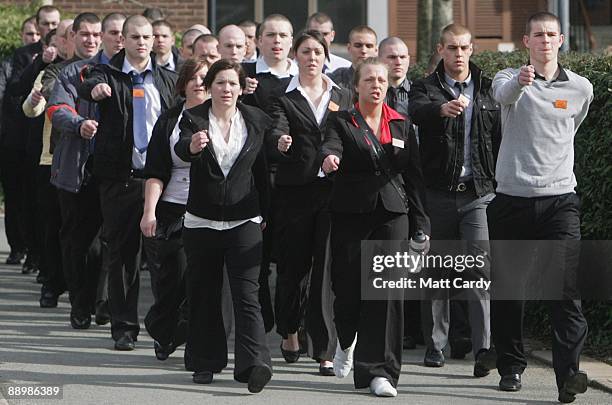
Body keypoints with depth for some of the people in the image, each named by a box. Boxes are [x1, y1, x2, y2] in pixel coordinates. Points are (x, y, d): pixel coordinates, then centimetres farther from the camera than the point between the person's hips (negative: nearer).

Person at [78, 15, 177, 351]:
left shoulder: (167, 79, 11)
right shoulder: (109, 74, 2)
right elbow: (87, 87, -20)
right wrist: (96, 88, -45)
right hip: (121, 177, -2)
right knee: (121, 253, 2)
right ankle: (123, 326, 9)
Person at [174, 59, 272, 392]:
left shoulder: (256, 121, 4)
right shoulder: (194, 118, -1)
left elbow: (263, 170, 12)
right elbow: (181, 149, -22)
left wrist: (266, 213, 13)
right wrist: (192, 146, -46)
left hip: (244, 221, -1)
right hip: (201, 222, 1)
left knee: (247, 295, -12)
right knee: (204, 295, 8)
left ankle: (254, 364, -22)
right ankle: (206, 362, 19)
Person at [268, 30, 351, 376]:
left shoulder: (342, 98, 14)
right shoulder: (284, 98, 4)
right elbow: (276, 133, -14)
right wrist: (281, 143, -35)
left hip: (333, 189, 1)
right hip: (295, 189, -1)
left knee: (327, 268, -6)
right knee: (293, 265, 6)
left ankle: (325, 350, -7)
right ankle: (289, 332, 30)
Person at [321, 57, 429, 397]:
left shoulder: (402, 126, 12)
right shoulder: (342, 122, 3)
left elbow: (415, 178, 12)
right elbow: (331, 144, -19)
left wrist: (421, 225, 7)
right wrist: (329, 157, -44)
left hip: (393, 213, 1)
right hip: (351, 213, -1)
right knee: (348, 286, 3)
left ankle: (379, 371, -6)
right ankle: (346, 340, 37)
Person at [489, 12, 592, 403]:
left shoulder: (580, 88, 8)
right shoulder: (510, 79, 2)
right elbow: (503, 94, -23)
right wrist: (520, 82, -44)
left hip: (559, 198, 0)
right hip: (512, 199, 0)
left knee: (566, 283, -14)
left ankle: (568, 374, -19)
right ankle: (512, 366, 20)